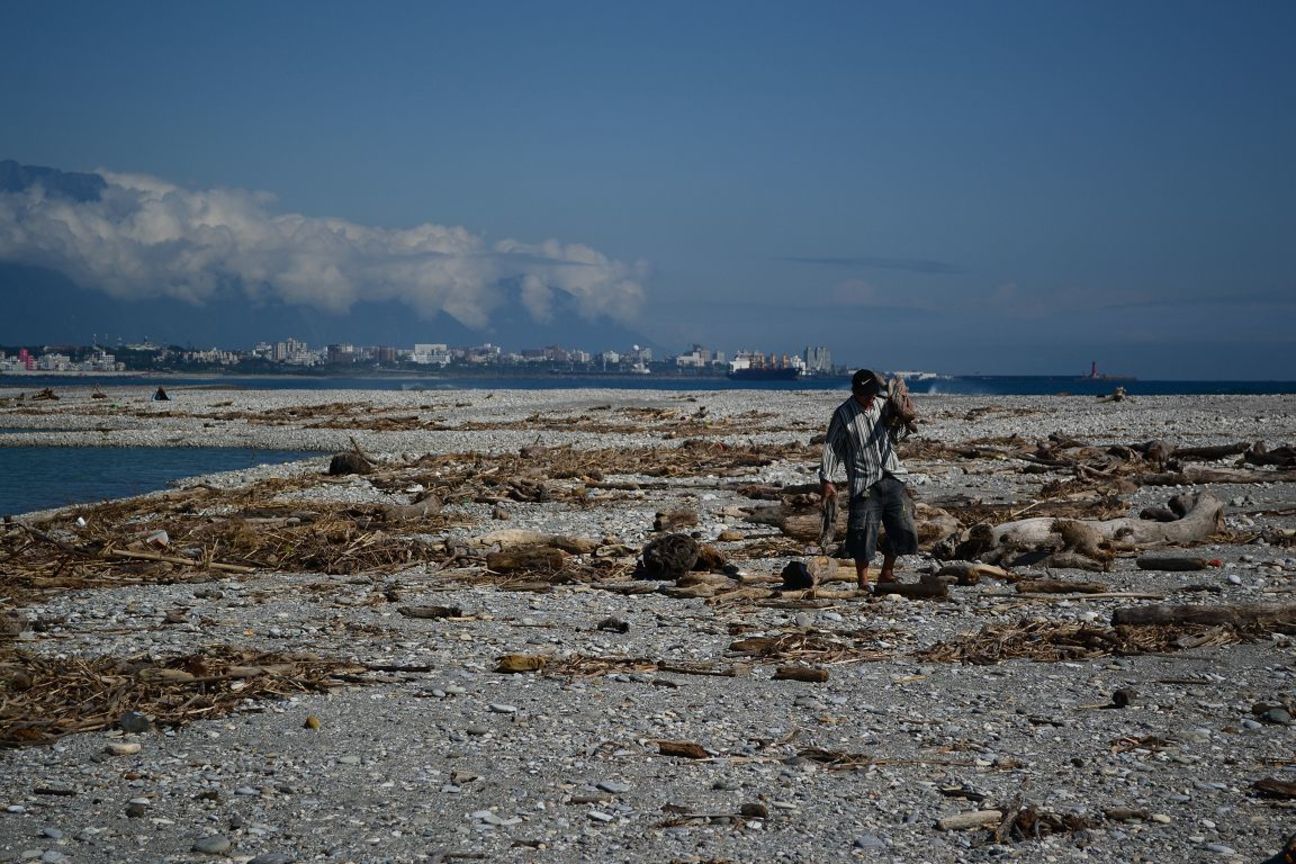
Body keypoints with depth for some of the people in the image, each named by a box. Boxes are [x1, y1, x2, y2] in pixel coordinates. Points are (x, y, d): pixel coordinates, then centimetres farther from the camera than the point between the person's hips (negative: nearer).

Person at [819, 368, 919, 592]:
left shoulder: (882, 406, 9)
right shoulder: (843, 414, -3)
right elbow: (831, 447, -1)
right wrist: (826, 479, -6)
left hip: (891, 478, 4)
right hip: (864, 483, -4)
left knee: (903, 527, 4)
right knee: (864, 533, -6)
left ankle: (887, 573, 21)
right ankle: (863, 582, 7)